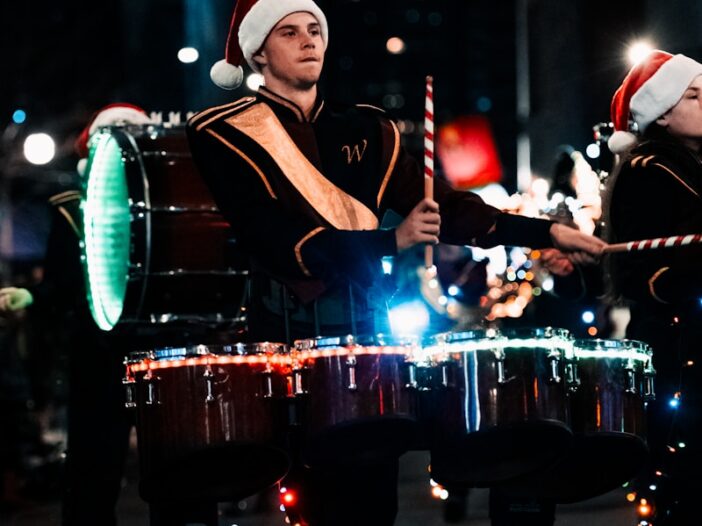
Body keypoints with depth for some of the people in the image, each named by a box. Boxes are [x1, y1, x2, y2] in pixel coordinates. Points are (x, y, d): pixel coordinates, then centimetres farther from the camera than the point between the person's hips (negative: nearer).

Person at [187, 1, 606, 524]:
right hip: (288, 333, -4)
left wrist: (545, 231, -3)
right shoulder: (224, 136, -3)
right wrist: (389, 241, -24)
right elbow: (271, 236, -15)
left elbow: (435, 203, 7)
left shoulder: (364, 128, 13)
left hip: (366, 322, 5)